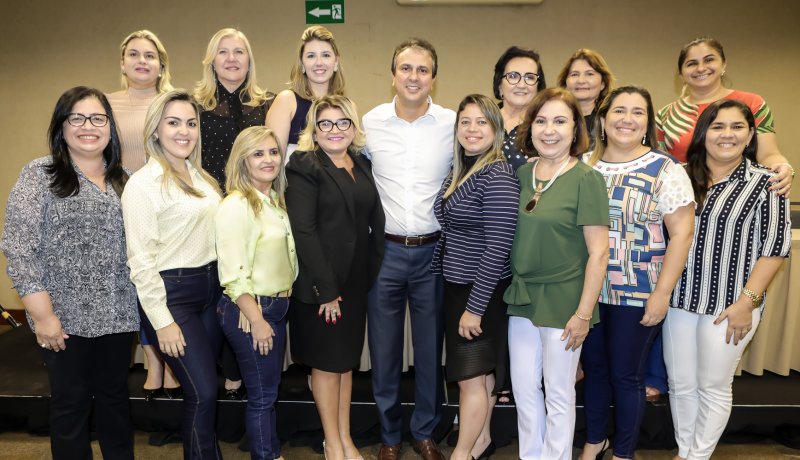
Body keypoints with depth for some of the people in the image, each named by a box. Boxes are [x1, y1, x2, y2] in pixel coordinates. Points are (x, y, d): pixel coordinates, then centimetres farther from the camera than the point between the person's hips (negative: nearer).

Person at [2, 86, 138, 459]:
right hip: (67, 317, -4)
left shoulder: (124, 180, 9)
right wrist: (43, 314, -15)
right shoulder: (39, 175, -6)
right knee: (71, 404, 10)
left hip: (118, 315, 4)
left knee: (116, 397, 17)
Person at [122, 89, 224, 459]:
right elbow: (140, 261, -13)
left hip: (211, 289, 7)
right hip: (172, 294, -7)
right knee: (204, 393, -5)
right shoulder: (143, 183, -12)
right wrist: (162, 321, -14)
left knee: (203, 389, 14)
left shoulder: (200, 176, 10)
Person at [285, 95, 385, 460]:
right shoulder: (305, 167, -9)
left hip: (355, 280, 6)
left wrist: (371, 274, 2)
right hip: (320, 282, -6)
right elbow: (303, 230, -16)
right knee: (327, 362, 7)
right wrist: (325, 289, -18)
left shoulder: (362, 166, 9)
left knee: (347, 360, 15)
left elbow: (375, 223, 9)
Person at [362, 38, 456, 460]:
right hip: (384, 250, 1)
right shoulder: (370, 122, 1)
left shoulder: (453, 124, -2)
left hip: (434, 251, 0)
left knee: (430, 346, 11)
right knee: (384, 346, 10)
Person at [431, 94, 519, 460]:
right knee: (479, 373, 18)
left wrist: (476, 306, -20)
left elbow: (497, 249, -22)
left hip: (483, 292, -8)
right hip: (456, 287, 8)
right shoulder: (459, 171, 8)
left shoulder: (498, 176, -18)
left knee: (472, 377, 2)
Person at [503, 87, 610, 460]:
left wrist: (584, 313, -14)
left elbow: (598, 252, -13)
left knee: (558, 394, 10)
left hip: (562, 303, -5)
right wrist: (513, 289, 8)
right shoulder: (521, 174, 4)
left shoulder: (586, 179, -12)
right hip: (522, 298, 5)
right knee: (524, 389, 15)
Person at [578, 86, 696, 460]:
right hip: (587, 290, 3)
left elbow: (682, 233, -9)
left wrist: (662, 294, -13)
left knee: (626, 375, 8)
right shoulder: (584, 165, 3)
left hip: (638, 295, -3)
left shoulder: (666, 170, -7)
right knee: (593, 367, 16)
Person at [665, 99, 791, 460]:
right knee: (680, 385, 14)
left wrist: (747, 301, -13)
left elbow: (774, 248, -7)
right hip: (678, 300, 4)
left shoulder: (764, 183, -5)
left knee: (713, 387, 10)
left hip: (728, 306, -3)